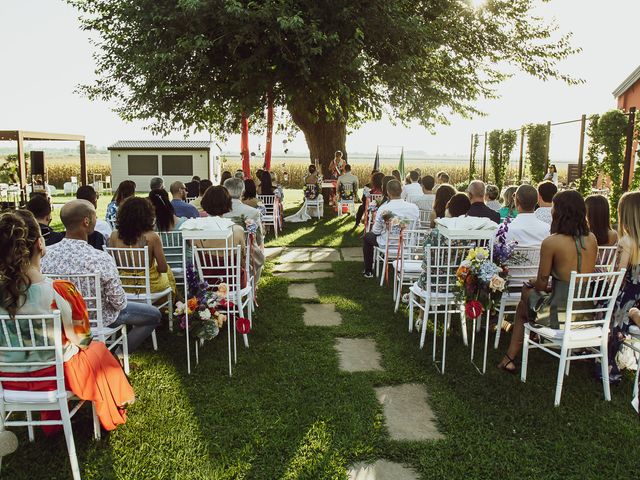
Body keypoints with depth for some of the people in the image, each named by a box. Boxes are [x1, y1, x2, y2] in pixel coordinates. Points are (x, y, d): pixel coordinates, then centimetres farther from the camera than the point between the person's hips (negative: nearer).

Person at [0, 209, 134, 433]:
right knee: (97, 350, 26)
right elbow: (80, 339, -15)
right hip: (54, 375, -4)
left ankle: (53, 423, 52)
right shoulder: (60, 291, -30)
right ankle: (111, 415, 46)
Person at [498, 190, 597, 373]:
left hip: (560, 316, -6)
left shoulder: (551, 243, -17)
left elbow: (542, 284, -10)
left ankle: (510, 358, 33)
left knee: (525, 298, 25)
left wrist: (533, 285, 13)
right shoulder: (591, 240, 0)